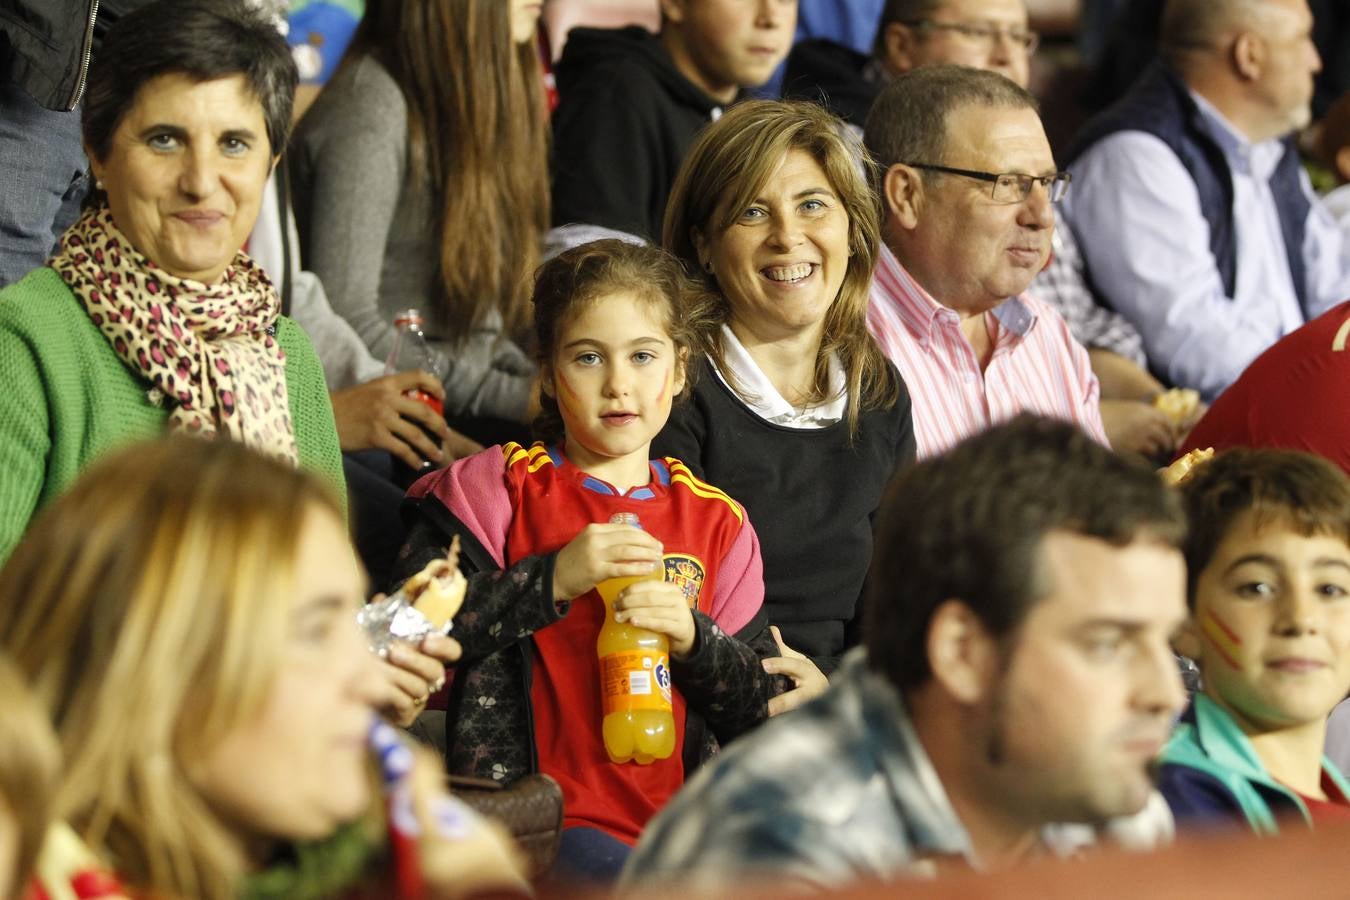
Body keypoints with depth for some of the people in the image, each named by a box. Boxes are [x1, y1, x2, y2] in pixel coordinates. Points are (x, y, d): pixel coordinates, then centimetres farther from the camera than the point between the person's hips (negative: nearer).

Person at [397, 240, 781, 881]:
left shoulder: (716, 521, 16)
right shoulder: (501, 490, 6)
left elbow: (756, 711, 12)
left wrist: (693, 637, -7)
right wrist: (553, 580, -15)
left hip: (677, 821, 4)